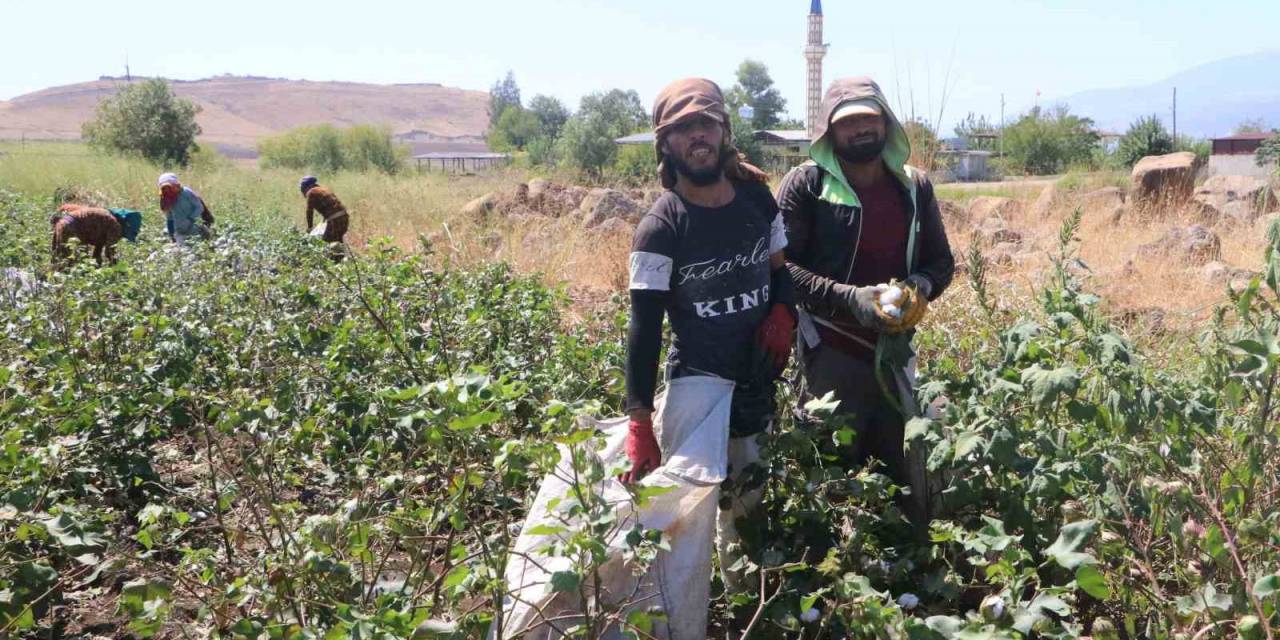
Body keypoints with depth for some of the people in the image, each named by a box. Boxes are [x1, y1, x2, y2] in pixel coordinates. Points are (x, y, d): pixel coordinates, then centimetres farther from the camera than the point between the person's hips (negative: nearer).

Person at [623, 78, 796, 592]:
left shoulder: (757, 198, 3)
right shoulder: (660, 228, -13)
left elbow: (780, 270, 16)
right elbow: (645, 328, -16)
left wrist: (783, 313, -7)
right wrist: (640, 422, -24)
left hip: (761, 386, 5)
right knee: (717, 511, -7)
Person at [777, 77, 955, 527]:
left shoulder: (914, 186, 7)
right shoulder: (806, 184, -7)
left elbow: (941, 260, 14)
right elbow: (781, 265, -12)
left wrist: (920, 286, -9)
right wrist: (850, 299, -22)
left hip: (895, 353, 5)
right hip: (831, 356, -4)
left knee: (910, 486, 15)